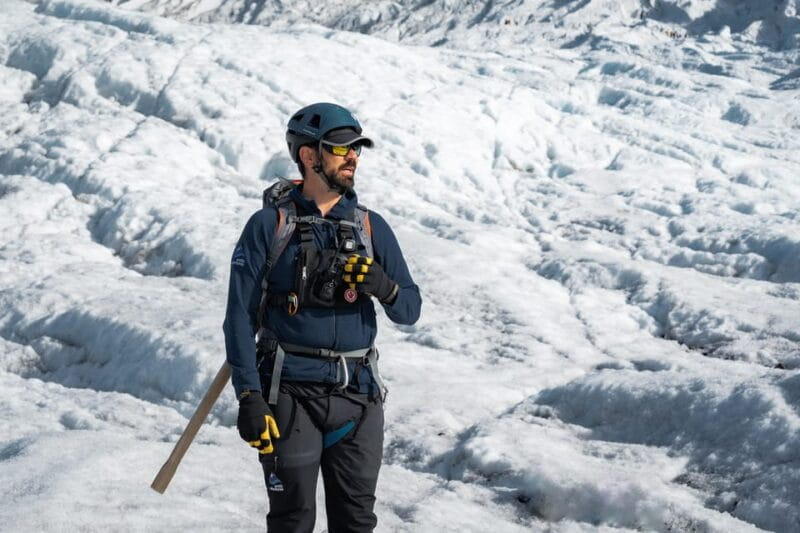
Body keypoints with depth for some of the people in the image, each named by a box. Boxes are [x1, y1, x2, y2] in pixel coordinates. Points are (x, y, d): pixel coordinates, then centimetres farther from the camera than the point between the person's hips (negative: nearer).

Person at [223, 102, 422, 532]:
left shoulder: (371, 227, 9)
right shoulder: (269, 226, -2)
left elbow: (410, 310, 10)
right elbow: (241, 315, -4)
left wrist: (383, 286, -12)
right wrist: (248, 396, -12)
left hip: (357, 397, 3)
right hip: (290, 393, -3)